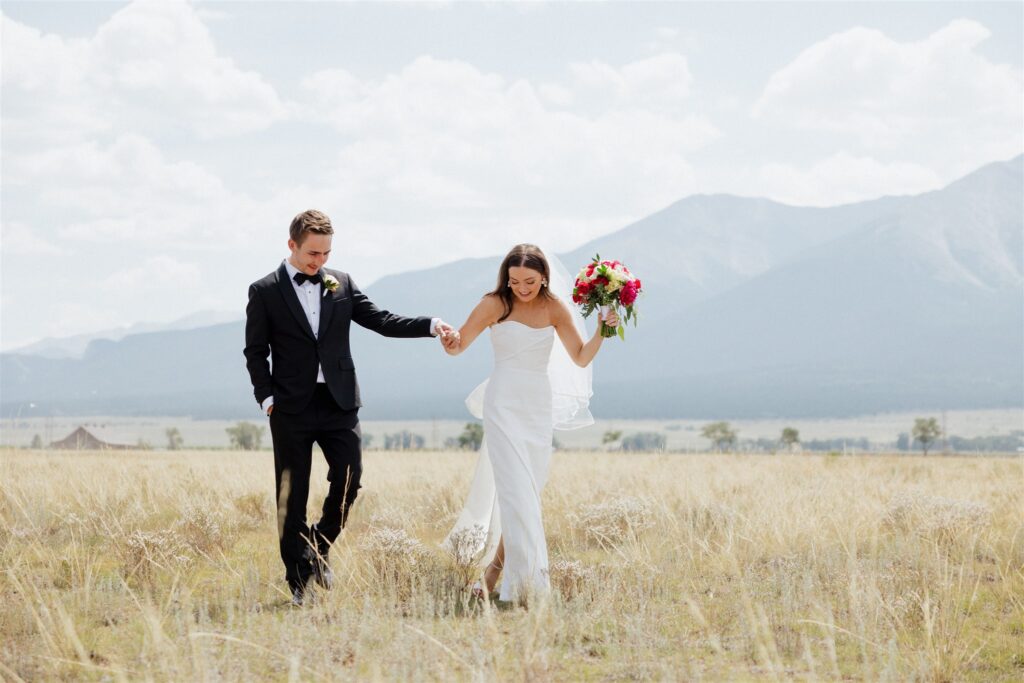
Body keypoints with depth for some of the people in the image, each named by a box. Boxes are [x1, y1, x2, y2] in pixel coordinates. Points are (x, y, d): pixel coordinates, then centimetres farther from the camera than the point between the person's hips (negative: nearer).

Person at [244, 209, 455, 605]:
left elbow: (380, 321, 5)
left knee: (349, 480, -5)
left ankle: (318, 548, 21)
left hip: (339, 403, 3)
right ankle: (298, 579, 10)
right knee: (291, 496, 2)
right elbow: (255, 351, 3)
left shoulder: (342, 285, 9)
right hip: (292, 408, -3)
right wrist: (266, 397, -7)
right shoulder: (265, 292, 1)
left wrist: (431, 326, -7)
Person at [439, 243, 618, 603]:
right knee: (516, 489, -13)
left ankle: (495, 571, 20)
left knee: (529, 490, 6)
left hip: (541, 407, 4)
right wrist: (451, 341, -25)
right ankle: (527, 582, -17)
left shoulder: (554, 308, 4)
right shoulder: (495, 304, -5)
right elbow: (459, 344, -3)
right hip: (504, 403, -4)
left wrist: (601, 331, -13)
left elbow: (581, 358, 3)